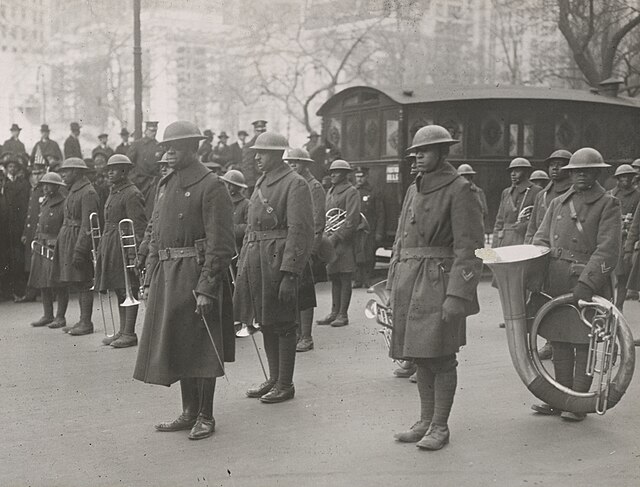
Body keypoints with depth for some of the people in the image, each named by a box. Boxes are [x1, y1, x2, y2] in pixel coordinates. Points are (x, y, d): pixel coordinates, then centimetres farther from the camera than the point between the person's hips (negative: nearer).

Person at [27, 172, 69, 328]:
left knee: (59, 285, -2)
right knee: (42, 283, 10)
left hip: (55, 249, -8)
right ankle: (48, 315, 19)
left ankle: (60, 317, 5)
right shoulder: (44, 203, 15)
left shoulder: (63, 205, -10)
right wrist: (35, 240, 15)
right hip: (41, 249, 8)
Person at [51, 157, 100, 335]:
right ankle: (82, 321, 17)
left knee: (83, 283, -6)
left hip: (81, 241, -10)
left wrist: (79, 251, -23)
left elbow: (88, 225, -19)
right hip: (68, 241, 10)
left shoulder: (88, 193, -13)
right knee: (78, 283, 12)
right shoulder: (74, 192, 17)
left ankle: (86, 323, -2)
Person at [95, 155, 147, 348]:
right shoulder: (113, 193, 18)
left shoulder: (132, 194, -11)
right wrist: (102, 248, 20)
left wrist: (133, 253, -21)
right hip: (111, 246, 10)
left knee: (129, 289, -5)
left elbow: (138, 227, -16)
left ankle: (129, 334, -2)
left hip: (125, 245, -10)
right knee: (119, 290, 13)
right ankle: (123, 331, 20)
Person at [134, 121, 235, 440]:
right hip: (166, 276, 8)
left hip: (196, 274, -8)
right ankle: (189, 412, 24)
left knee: (201, 349, 0)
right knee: (176, 348, 13)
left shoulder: (210, 186, -10)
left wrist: (206, 288, -19)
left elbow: (221, 244, -15)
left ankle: (205, 417, 12)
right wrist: (149, 280, 13)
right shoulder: (166, 185, 14)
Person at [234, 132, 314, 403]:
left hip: (278, 261, -8)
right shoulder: (261, 183, 16)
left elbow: (300, 231, -16)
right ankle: (274, 379, 25)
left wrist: (289, 275, -21)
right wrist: (243, 265, 17)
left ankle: (285, 385, 10)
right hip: (256, 259, 8)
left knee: (282, 325, 0)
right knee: (265, 323, 14)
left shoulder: (295, 184, -10)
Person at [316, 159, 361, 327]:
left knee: (344, 279, -3)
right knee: (334, 278, 11)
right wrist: (325, 234, 7)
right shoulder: (330, 192, 18)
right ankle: (334, 312, 18)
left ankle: (343, 315, 1)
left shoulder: (351, 192, -6)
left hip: (344, 240, -8)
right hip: (330, 240, 8)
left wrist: (336, 237, -15)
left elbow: (352, 220, -13)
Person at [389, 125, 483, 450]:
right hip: (410, 283, 7)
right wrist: (393, 286, 15)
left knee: (441, 358, -2)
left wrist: (457, 295, -18)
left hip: (439, 282, -7)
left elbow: (469, 248, -12)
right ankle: (425, 421, 22)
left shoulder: (459, 190, -6)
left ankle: (440, 427, 8)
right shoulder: (413, 190, 16)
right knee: (420, 356, 12)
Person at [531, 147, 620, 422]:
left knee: (584, 346, 1)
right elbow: (541, 239, 11)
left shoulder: (608, 204, -2)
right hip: (555, 284, 5)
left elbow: (607, 250, -10)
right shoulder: (558, 203, 15)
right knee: (559, 344, 11)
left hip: (589, 284, -5)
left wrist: (587, 283, -20)